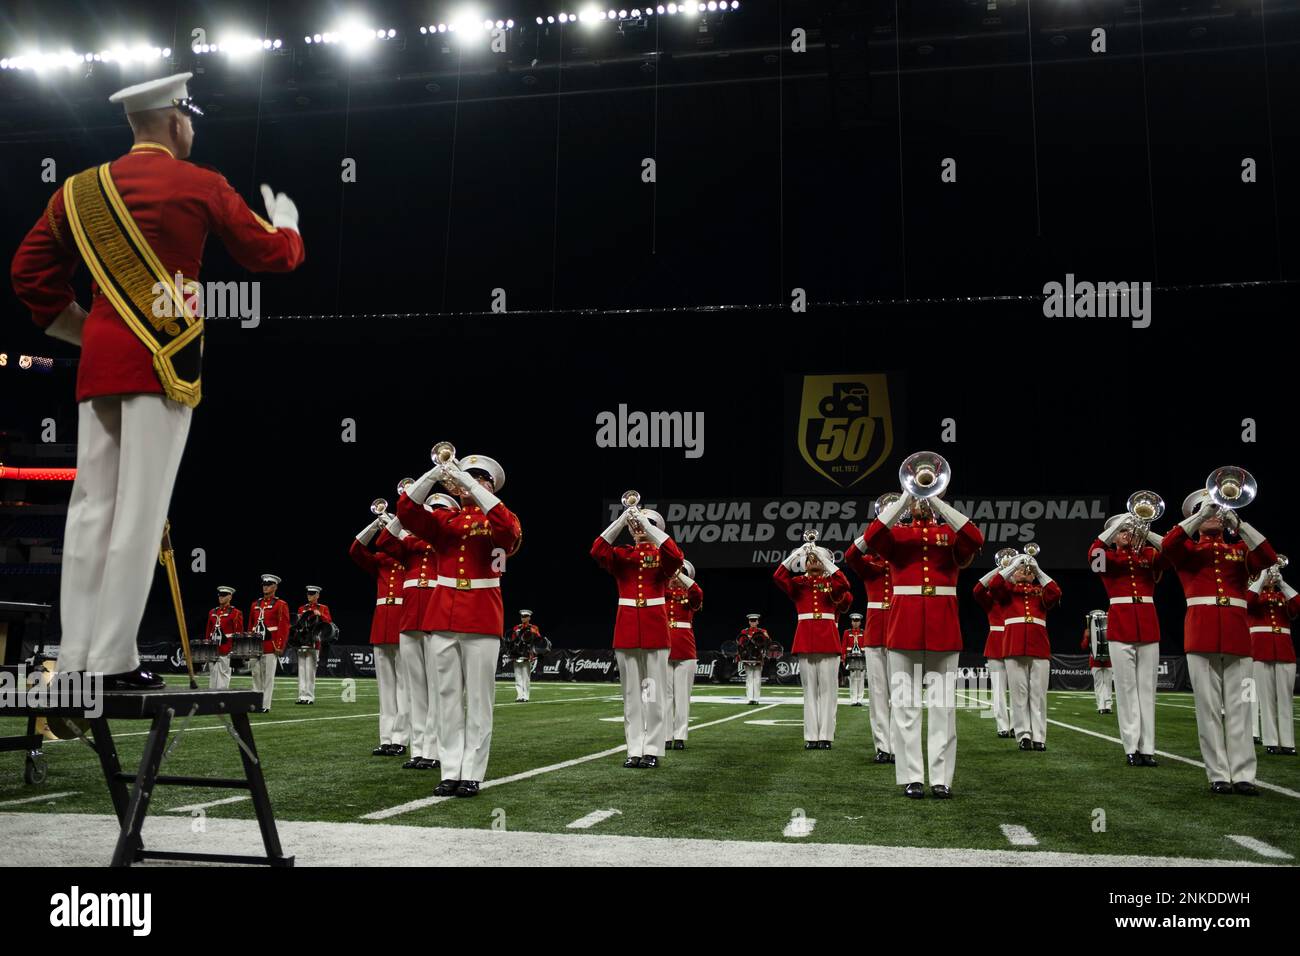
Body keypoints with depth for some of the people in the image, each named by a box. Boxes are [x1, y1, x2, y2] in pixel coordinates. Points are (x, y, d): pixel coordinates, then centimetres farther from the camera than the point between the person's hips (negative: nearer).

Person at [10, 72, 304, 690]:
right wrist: (287, 223, 28)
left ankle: (75, 658, 7)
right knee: (140, 509, -7)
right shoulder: (200, 186, 0)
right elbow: (273, 255, 7)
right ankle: (113, 661, -7)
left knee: (91, 505, 6)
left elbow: (28, 272, 16)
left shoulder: (82, 188, 15)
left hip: (99, 364, 6)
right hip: (162, 361, -5)